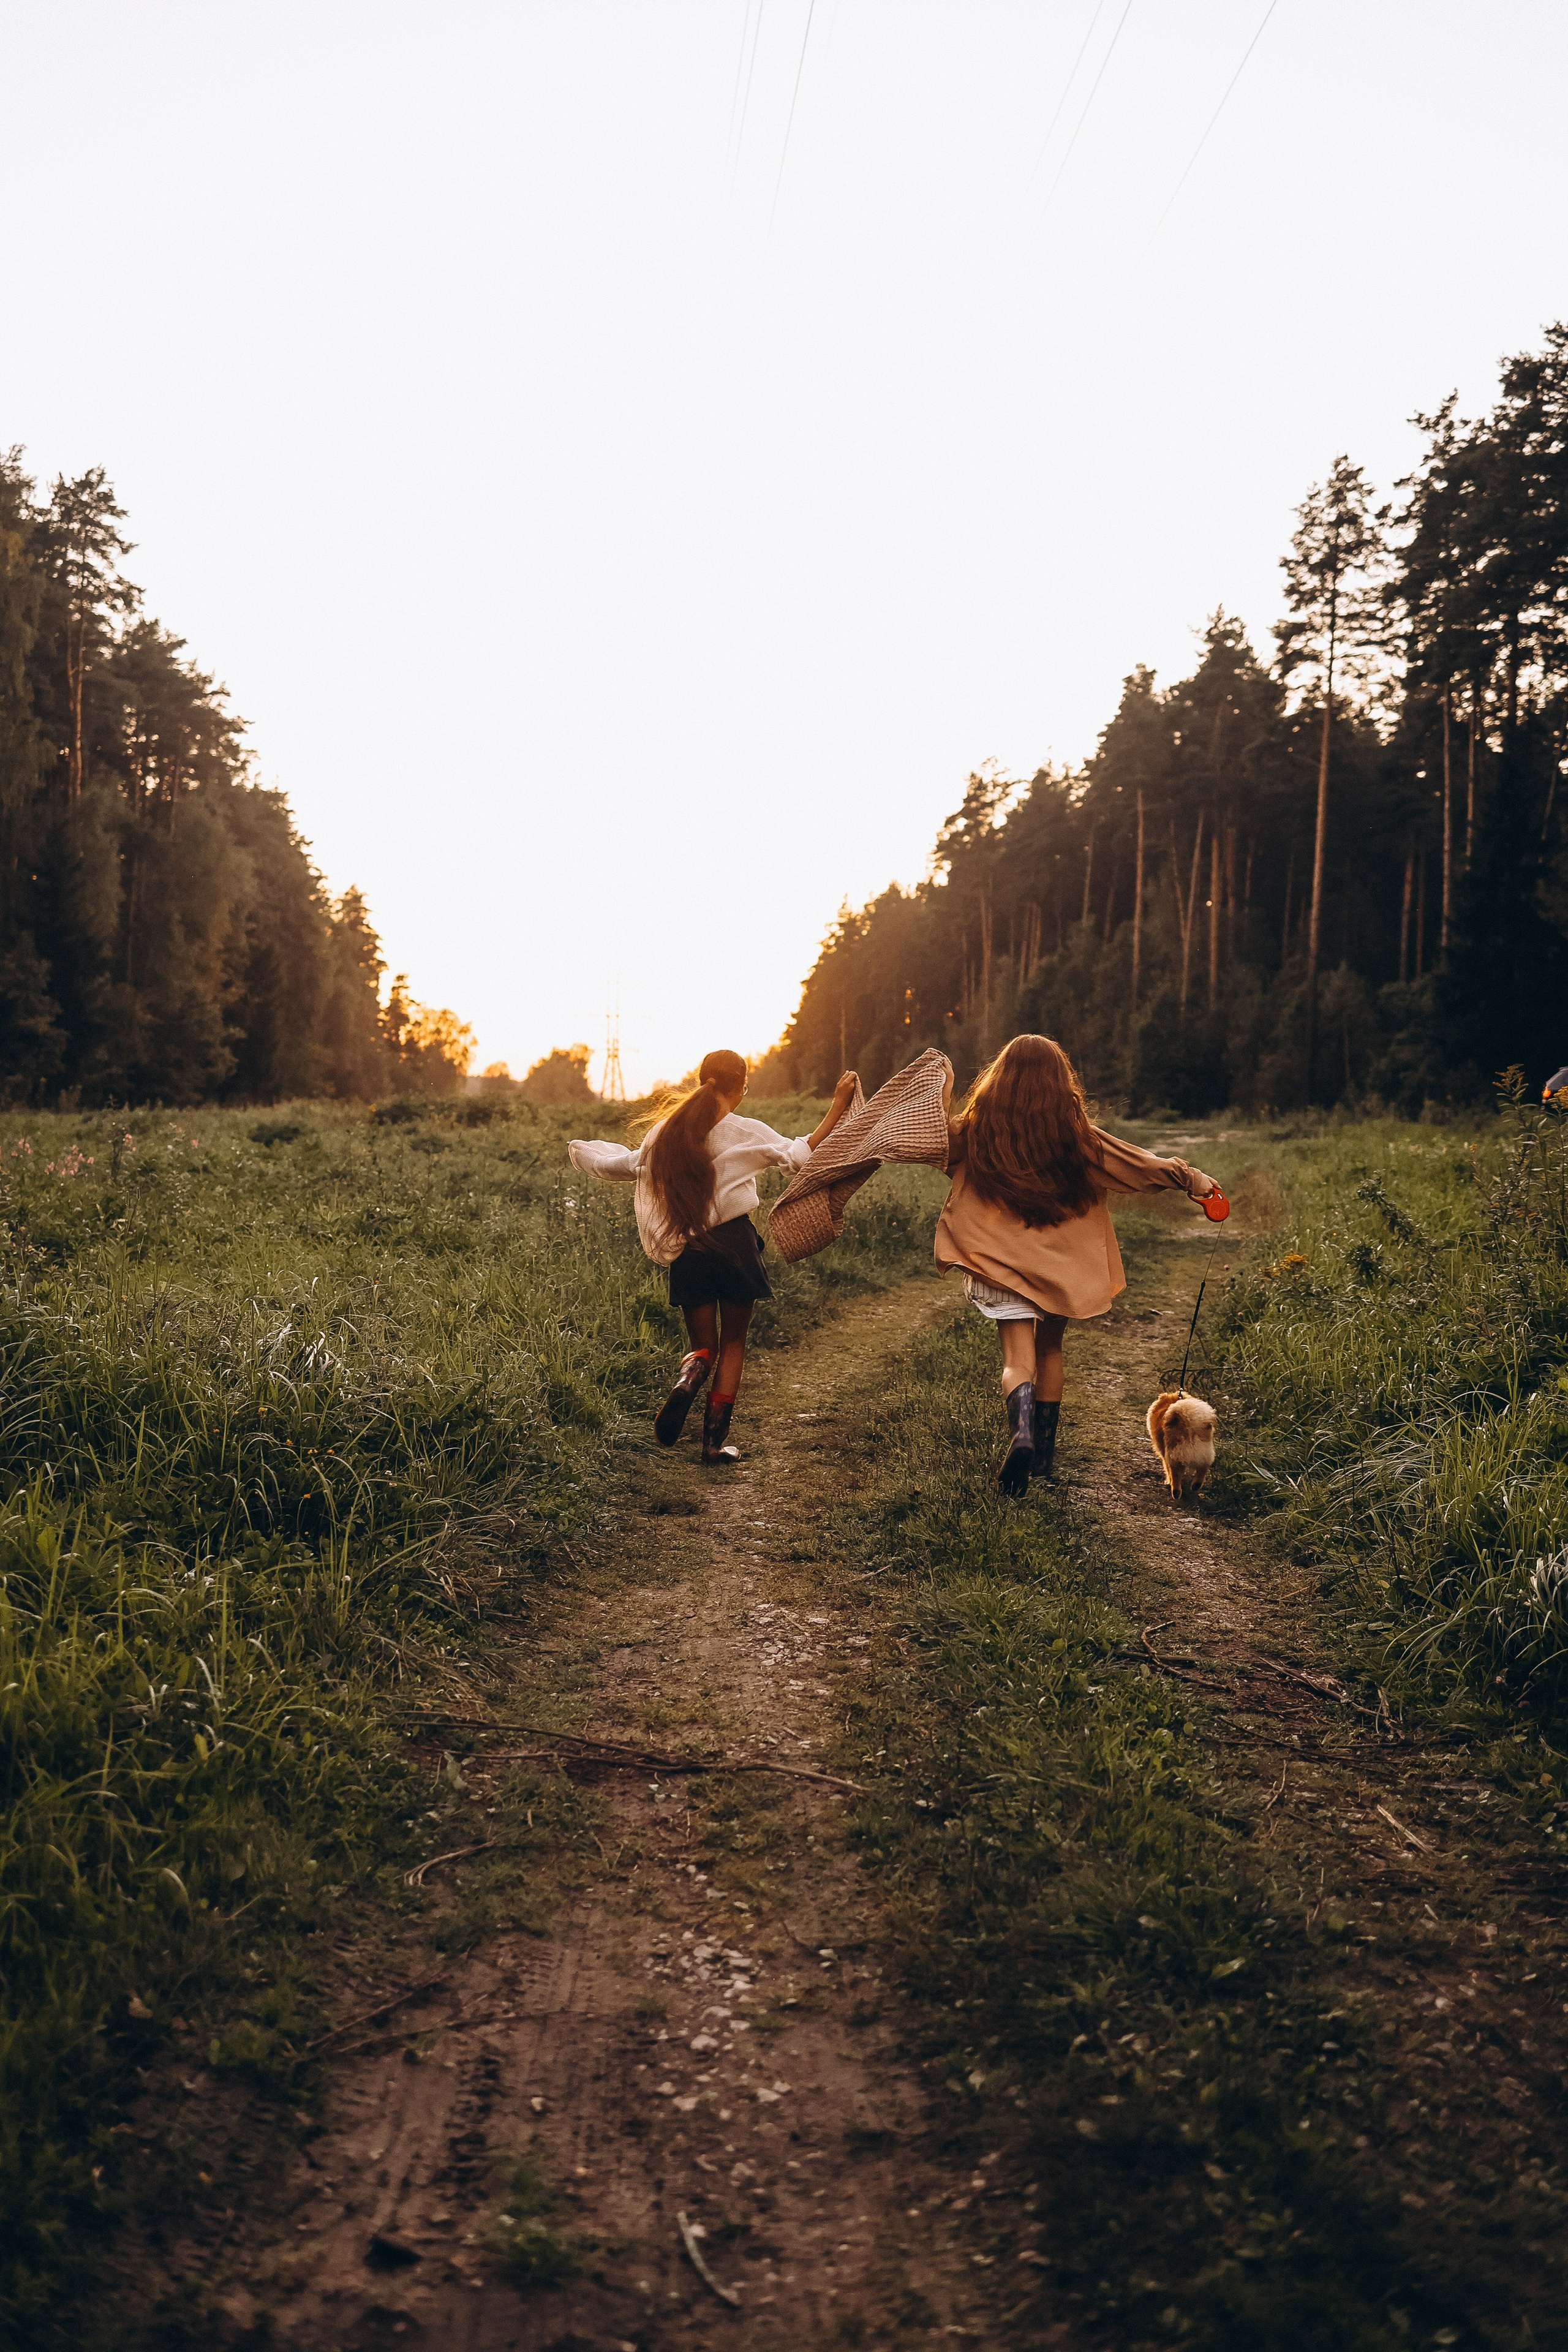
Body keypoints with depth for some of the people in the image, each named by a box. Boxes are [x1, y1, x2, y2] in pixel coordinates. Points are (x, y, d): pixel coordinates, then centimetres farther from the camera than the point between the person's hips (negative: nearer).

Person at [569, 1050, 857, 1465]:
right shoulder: (745, 1133, -8)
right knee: (734, 1341, 11)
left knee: (703, 1345, 15)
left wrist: (584, 1151, 36)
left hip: (686, 1248, 3)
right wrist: (838, 1106, 2)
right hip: (734, 1243, -3)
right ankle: (716, 1440, 6)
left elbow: (628, 1166, 16)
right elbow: (801, 1154, -3)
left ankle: (685, 1383, -21)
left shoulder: (666, 1131, 3)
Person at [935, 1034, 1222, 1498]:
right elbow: (1138, 1164, -1)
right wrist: (1190, 1179, 11)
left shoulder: (976, 1130, -5)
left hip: (1002, 1260, -1)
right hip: (1061, 1262, 1)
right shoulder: (1075, 1134, -7)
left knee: (1018, 1357, -1)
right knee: (1049, 1349, 20)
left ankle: (1021, 1429, -32)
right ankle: (1044, 1454, 28)